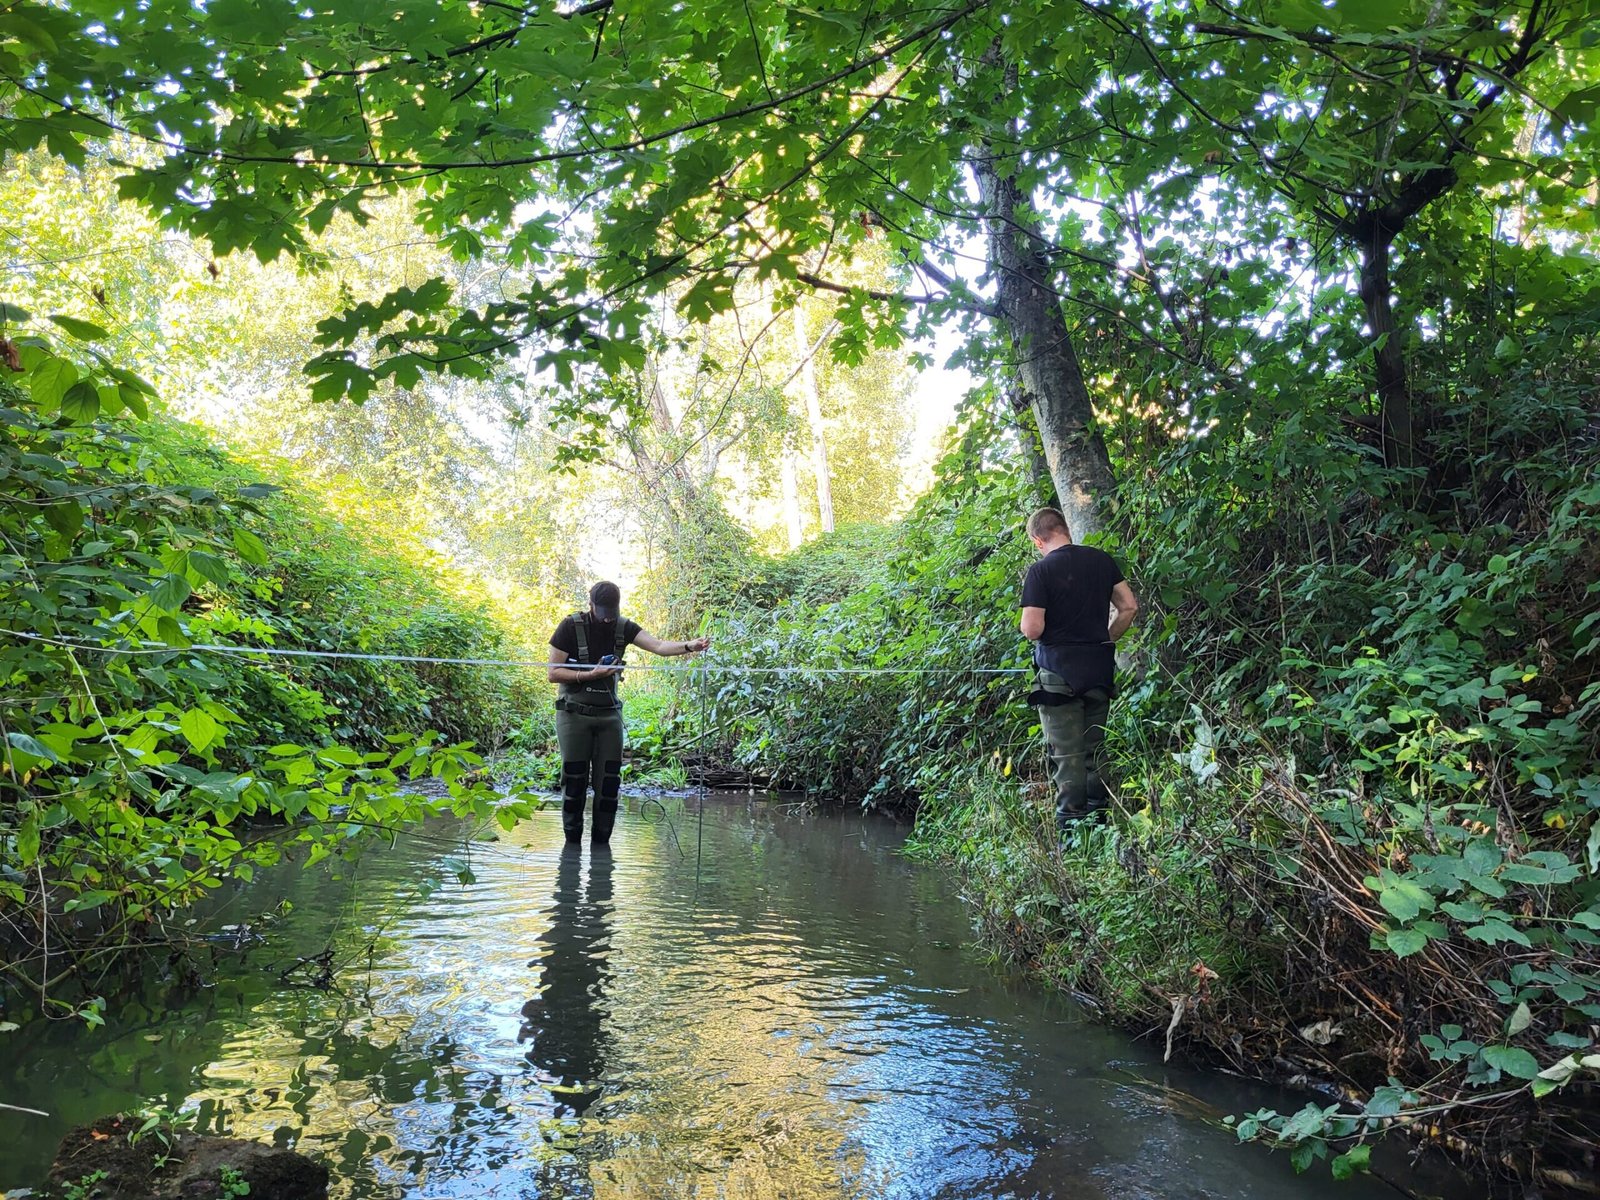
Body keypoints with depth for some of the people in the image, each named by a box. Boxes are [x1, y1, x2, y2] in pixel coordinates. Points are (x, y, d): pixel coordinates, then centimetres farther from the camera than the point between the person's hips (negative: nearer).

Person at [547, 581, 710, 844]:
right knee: (575, 781, -1)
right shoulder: (571, 627, -8)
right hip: (574, 713, -3)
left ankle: (601, 842, 11)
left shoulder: (623, 627, 0)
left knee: (609, 782, 1)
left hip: (609, 713, 3)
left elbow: (659, 646, -15)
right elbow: (553, 673, -9)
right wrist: (592, 675, -19)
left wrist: (689, 646, -32)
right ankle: (572, 844, 10)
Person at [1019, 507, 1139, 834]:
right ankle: (1099, 815, 23)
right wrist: (1107, 640, 14)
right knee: (1094, 746, 16)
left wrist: (1027, 623, 5)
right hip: (1099, 667, 5)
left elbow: (1032, 629, -17)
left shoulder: (1040, 571, -13)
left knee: (1066, 752, 2)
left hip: (1059, 671, -5)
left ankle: (1071, 824, 5)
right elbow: (1129, 606, 5)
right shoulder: (1101, 559, 3)